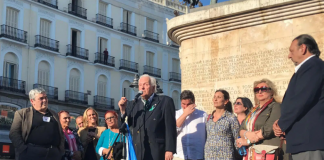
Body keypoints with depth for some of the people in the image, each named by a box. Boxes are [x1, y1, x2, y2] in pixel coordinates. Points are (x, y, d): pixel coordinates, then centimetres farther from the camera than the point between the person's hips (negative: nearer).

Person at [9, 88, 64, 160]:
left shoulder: (53, 114, 22)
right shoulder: (22, 113, 8)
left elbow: (61, 134, 23)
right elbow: (14, 133, 0)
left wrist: (61, 151, 7)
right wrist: (24, 150, -12)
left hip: (53, 153, 4)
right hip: (31, 153, -4)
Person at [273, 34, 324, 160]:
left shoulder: (313, 65, -10)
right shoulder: (311, 67, 23)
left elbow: (301, 100, -19)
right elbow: (294, 99, 22)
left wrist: (282, 124, -6)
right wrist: (282, 123, 6)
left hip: (309, 139, -10)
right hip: (306, 138, 10)